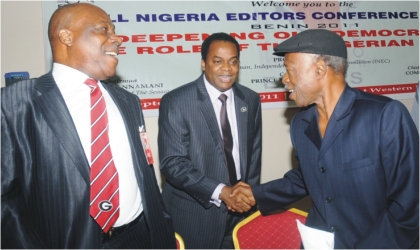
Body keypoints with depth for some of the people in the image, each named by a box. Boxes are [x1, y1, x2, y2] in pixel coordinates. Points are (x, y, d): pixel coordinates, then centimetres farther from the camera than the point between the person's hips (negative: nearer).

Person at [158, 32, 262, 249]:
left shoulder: (251, 100, 3)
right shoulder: (175, 102, -12)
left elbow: (254, 152, 10)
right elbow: (172, 163, -16)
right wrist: (220, 192, -22)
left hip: (240, 210, 4)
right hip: (193, 215, -3)